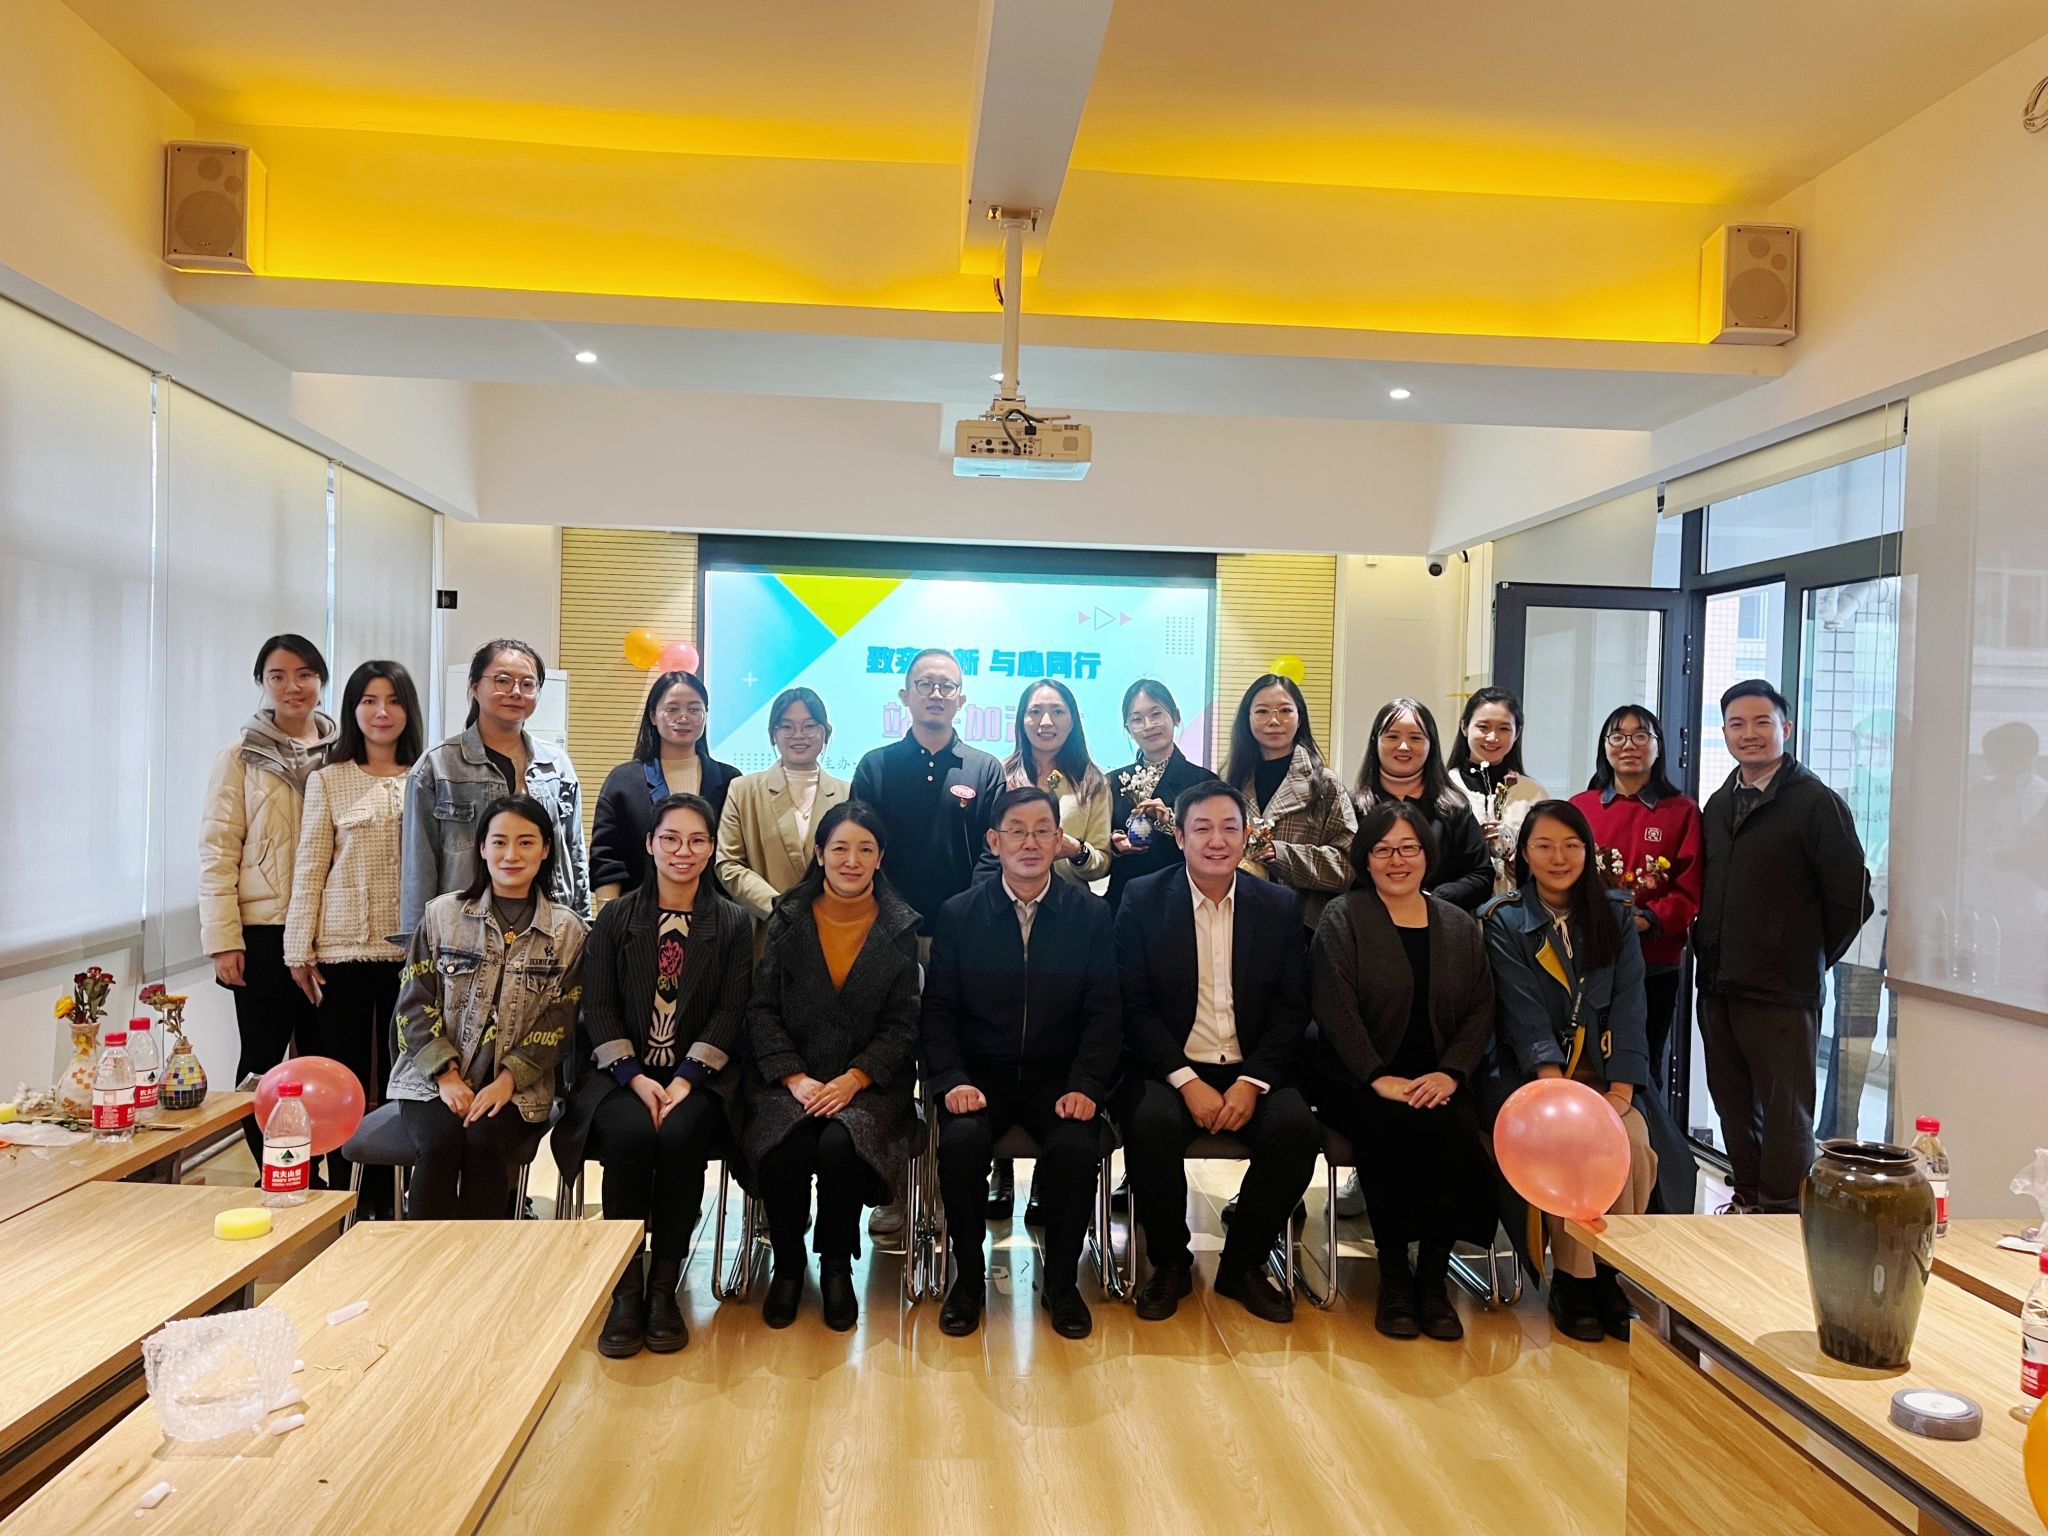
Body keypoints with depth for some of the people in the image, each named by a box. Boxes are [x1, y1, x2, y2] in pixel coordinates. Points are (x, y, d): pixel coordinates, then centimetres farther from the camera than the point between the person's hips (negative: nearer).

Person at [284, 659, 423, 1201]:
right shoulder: (328, 781, 4)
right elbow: (309, 868, 3)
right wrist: (300, 951, 0)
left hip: (410, 949, 0)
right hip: (343, 949, 0)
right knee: (345, 1074, 6)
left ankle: (393, 1192, 16)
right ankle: (346, 1193, 16)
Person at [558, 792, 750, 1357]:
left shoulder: (731, 924, 7)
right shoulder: (615, 918, 9)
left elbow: (730, 1013, -1)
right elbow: (598, 1008, 2)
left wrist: (685, 1081, -15)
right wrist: (637, 1079, -13)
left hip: (699, 1077, 0)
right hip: (623, 1074, 1)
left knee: (680, 1135, -31)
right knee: (630, 1133, -31)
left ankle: (664, 1288, -15)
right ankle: (625, 1289, -17)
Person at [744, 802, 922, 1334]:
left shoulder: (900, 929, 4)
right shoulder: (787, 920, 5)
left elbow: (901, 1024, 1)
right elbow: (762, 1010, 2)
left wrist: (852, 1080, -13)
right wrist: (795, 1077, -12)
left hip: (868, 1082, -1)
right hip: (790, 1077, 1)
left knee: (840, 1144, -31)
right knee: (782, 1149, -29)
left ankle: (837, 1266, -4)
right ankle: (787, 1266, -2)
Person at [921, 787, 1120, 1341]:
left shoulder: (1092, 915, 2)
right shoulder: (958, 914, 2)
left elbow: (1102, 1014, 0)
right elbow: (939, 1010, 1)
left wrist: (1085, 1086, -15)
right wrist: (952, 1081, -15)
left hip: (1058, 1076, 0)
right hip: (980, 1073, 0)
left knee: (1076, 1147, -29)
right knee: (961, 1141, -30)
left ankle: (1060, 1281, -2)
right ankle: (968, 1279, -4)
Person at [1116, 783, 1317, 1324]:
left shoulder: (1280, 905, 5)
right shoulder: (1142, 899, -1)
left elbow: (1291, 1008, 3)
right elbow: (1134, 1005, -5)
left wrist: (1252, 1081, -12)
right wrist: (1187, 1081, -16)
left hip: (1252, 1071, 2)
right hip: (1170, 1068, -2)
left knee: (1297, 1127, -27)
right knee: (1151, 1125, -32)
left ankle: (1243, 1264, -1)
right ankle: (1170, 1263, -4)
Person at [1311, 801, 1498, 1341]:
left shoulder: (1460, 926, 15)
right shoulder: (1342, 918, 3)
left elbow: (1480, 1010, 9)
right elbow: (1336, 1009, -7)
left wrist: (1450, 1073, -8)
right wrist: (1380, 1078, -17)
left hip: (1438, 1083, 3)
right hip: (1357, 1082, -3)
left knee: (1456, 1133, -29)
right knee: (1393, 1131, -34)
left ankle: (1432, 1278, -12)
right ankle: (1394, 1278, -17)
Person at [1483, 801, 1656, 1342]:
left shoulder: (1615, 916, 9)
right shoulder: (1505, 923, 1)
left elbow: (1628, 1005, -1)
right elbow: (1525, 1014, -10)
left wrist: (1620, 1090, -14)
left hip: (1604, 1069, 2)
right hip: (1532, 1071, -2)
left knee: (1633, 1143, -25)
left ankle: (1616, 1273, -4)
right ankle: (1571, 1280, -10)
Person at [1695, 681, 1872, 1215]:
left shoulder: (1817, 803, -8)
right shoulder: (1718, 804, 13)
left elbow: (1851, 897, -8)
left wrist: (1809, 960, -2)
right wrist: (1707, 948, 12)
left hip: (1783, 993, -7)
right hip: (1718, 986, 7)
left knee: (1785, 1113, 1)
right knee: (1733, 1106, 15)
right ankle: (1746, 1199, 29)